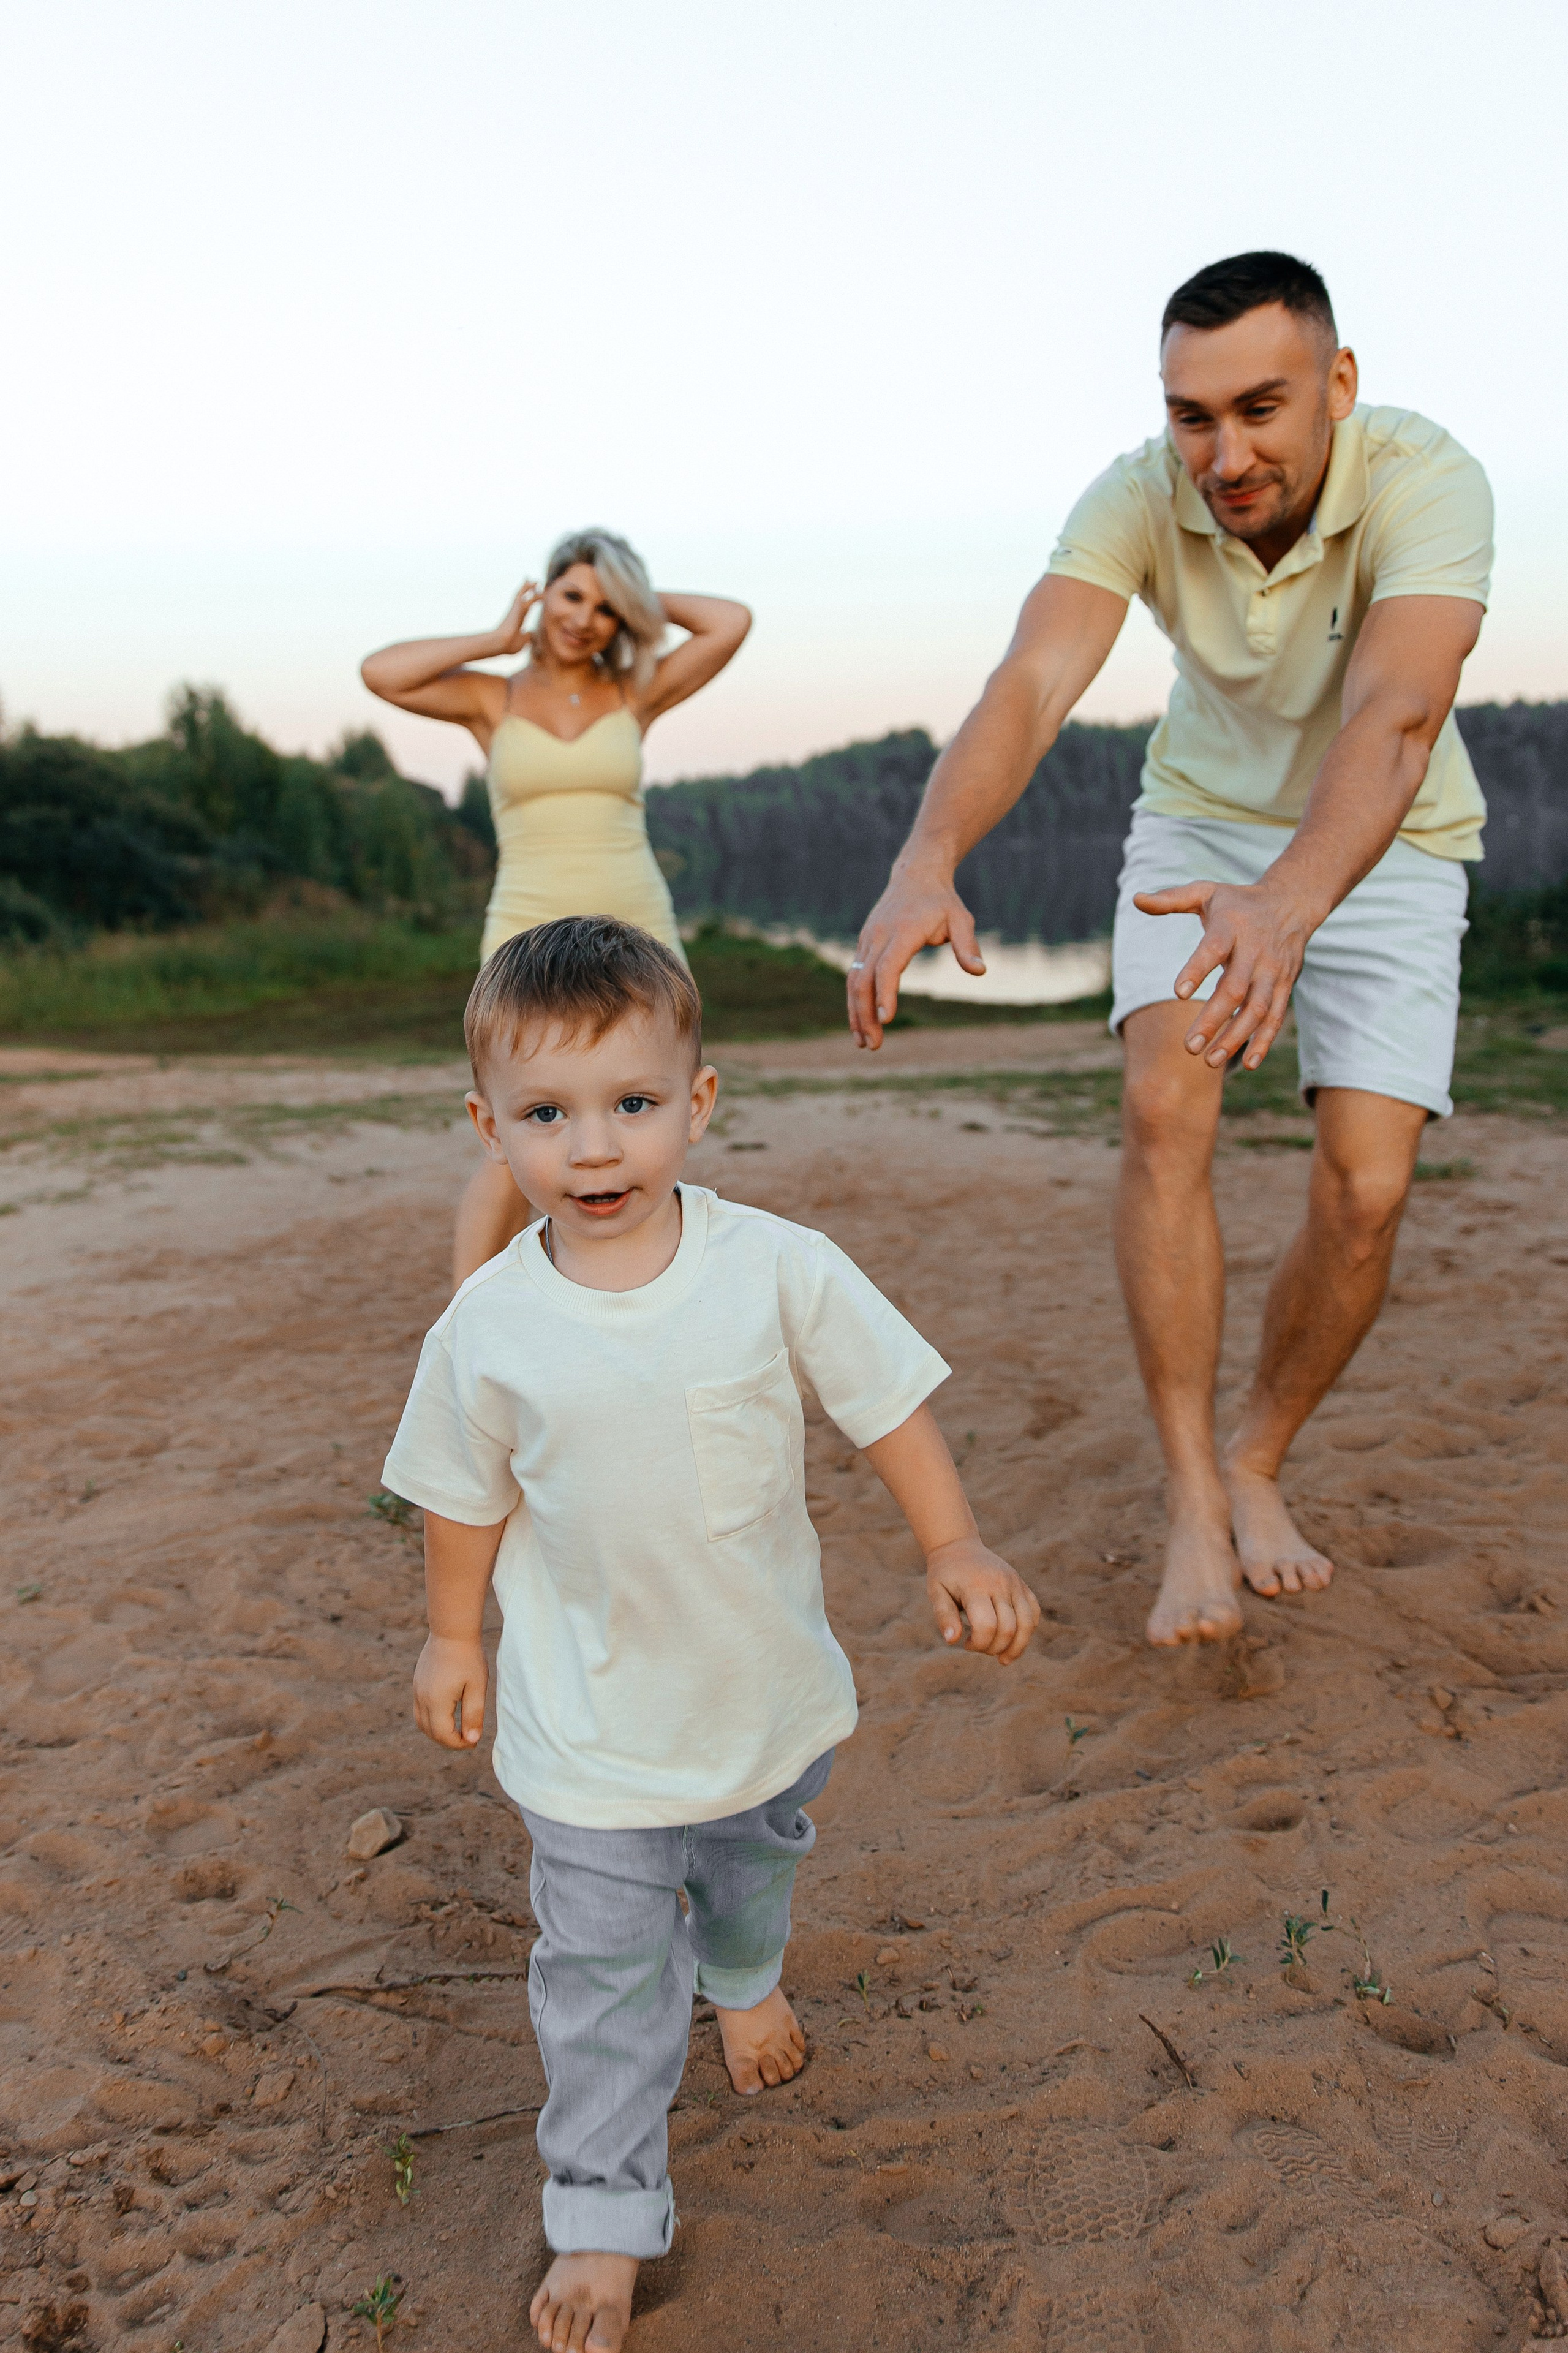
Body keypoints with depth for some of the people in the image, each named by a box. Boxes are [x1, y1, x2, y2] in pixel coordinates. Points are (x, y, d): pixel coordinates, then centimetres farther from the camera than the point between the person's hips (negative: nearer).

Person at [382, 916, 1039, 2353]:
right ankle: (603, 2215, 27)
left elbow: (887, 1404, -7)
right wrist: (452, 1641, 9)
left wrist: (956, 1551, -12)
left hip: (771, 1685, 2)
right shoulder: (489, 1326, -16)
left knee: (757, 1866, 30)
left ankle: (743, 1980, 63)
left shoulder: (780, 1269, -19)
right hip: (590, 1726, -2)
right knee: (602, 1975, 5)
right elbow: (467, 1496, -1)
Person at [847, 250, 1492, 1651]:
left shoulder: (1426, 483, -29)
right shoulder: (1139, 501, -22)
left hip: (1383, 845, -1)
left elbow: (1394, 720, -46)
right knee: (1165, 1106, -22)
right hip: (1206, 816, 1)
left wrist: (1292, 900, -66)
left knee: (1367, 1189, -12)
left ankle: (1259, 1462, 15)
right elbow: (1030, 691, -37)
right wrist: (926, 864, -57)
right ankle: (1193, 1504, -11)